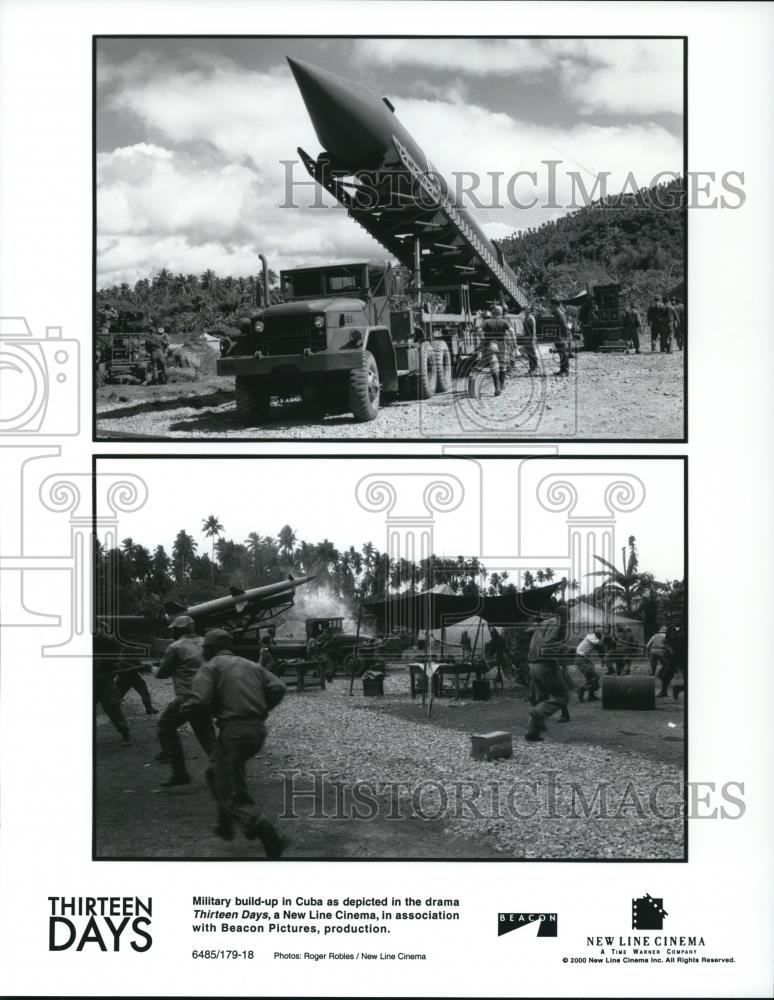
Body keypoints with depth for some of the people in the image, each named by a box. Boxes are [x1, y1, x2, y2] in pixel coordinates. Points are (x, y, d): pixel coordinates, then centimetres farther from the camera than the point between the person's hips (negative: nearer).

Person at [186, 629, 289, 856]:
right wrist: (260, 710, 16)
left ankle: (272, 841, -17)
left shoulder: (210, 667, 0)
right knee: (215, 771, 30)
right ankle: (225, 825, 33)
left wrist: (186, 706, 8)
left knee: (233, 798, -3)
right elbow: (278, 688, 4)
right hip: (258, 729, 8)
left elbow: (198, 701, -14)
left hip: (234, 731, -8)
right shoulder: (251, 665, 18)